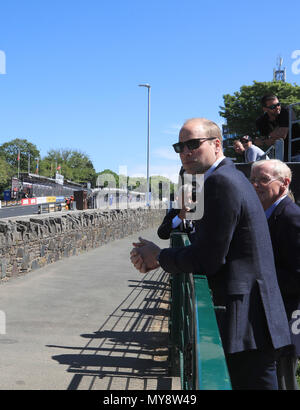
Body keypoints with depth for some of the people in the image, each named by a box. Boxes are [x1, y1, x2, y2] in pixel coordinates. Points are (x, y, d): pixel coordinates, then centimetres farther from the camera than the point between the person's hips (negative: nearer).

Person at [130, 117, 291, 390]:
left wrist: (159, 257, -5)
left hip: (246, 318, -10)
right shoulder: (230, 177, 14)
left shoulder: (221, 182, -18)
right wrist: (159, 257, 2)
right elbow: (208, 249, 13)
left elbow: (207, 259, -21)